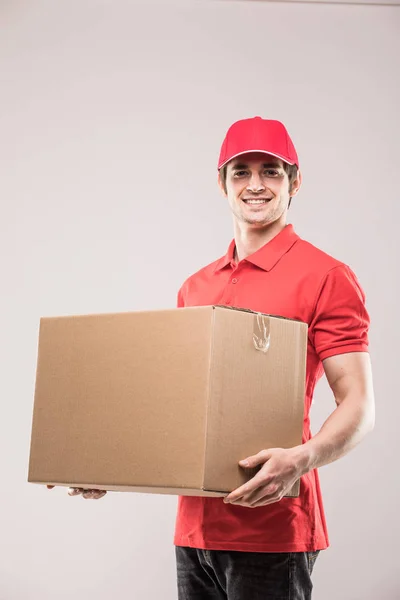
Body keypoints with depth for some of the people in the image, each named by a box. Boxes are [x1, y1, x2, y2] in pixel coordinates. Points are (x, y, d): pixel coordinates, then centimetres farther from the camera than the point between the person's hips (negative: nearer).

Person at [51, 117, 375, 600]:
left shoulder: (325, 277, -5)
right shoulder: (195, 288, 15)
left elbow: (358, 406, -11)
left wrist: (303, 459, -29)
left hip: (271, 530, -6)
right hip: (195, 525, 6)